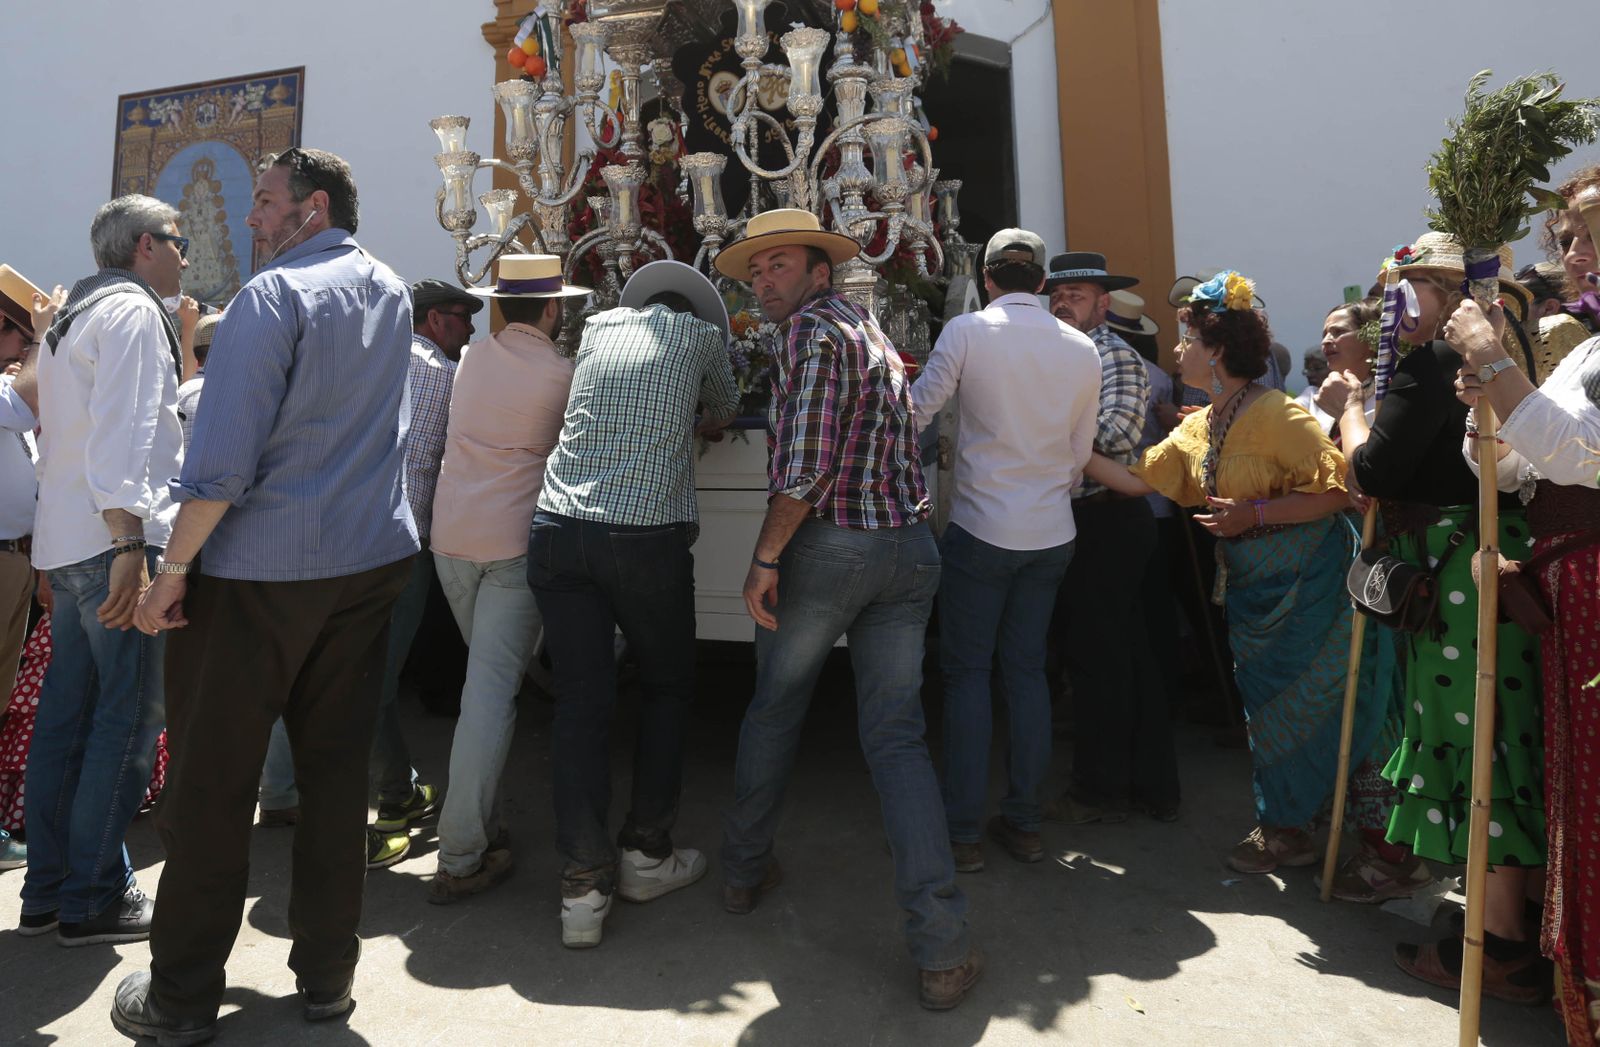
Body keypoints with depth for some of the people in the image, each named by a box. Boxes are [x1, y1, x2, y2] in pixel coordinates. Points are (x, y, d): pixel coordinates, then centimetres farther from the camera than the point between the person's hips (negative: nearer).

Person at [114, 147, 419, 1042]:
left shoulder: (274, 295, -10)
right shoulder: (392, 292, 11)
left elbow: (224, 459, -17)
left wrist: (172, 570, -9)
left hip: (261, 569, -6)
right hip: (373, 562, 6)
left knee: (212, 784, 6)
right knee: (339, 768, 11)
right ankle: (328, 974, 22)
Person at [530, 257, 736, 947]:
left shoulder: (598, 326, 21)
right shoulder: (702, 333, 12)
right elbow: (723, 414, 28)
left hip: (559, 529, 4)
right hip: (649, 534, -3)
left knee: (579, 701, 4)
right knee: (668, 690, 15)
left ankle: (584, 887, 5)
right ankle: (646, 854, 21)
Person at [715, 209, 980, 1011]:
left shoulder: (812, 326, -7)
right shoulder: (872, 331, 20)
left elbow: (803, 462, -17)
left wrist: (765, 558, -12)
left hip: (825, 547, -6)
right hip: (908, 548, 6)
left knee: (773, 710, 15)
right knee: (897, 737, 5)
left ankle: (745, 871, 33)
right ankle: (942, 950, 1)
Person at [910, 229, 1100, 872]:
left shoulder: (967, 331, -9)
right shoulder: (1082, 349, 4)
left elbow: (915, 410, -7)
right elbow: (1081, 453, 11)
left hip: (981, 529, -4)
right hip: (1052, 533, 4)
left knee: (966, 674, 5)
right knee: (1027, 670, 13)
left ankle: (963, 833, 10)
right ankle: (1024, 824, 21)